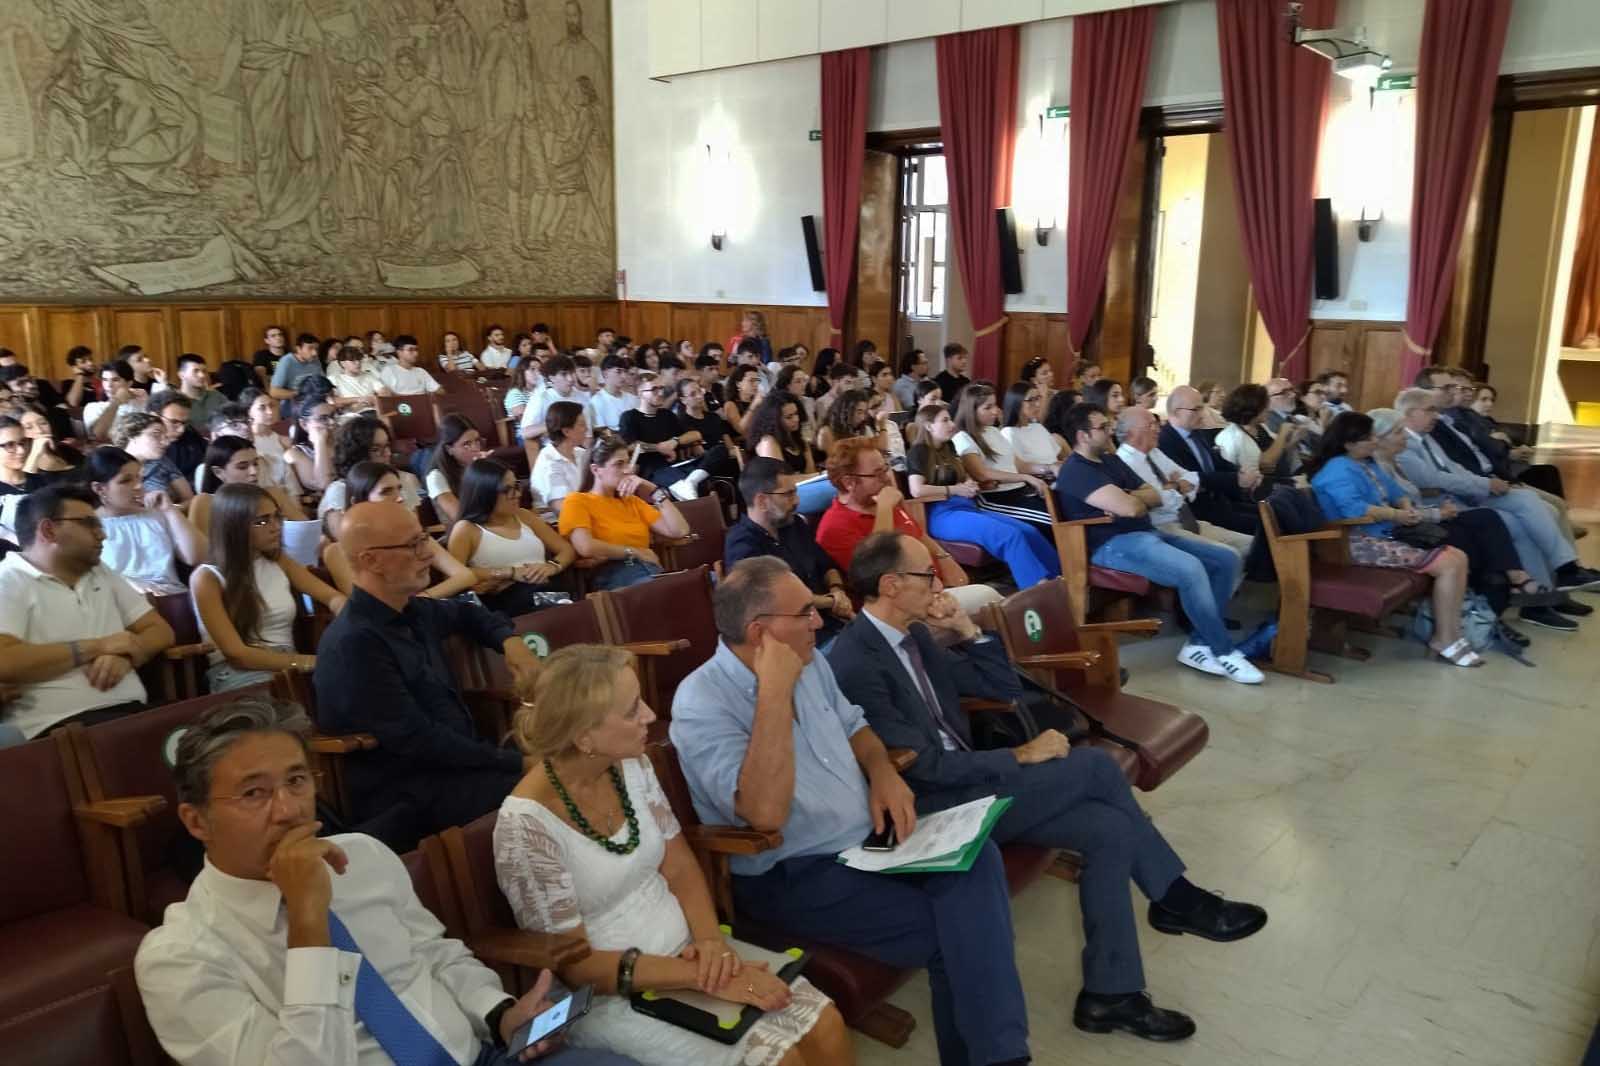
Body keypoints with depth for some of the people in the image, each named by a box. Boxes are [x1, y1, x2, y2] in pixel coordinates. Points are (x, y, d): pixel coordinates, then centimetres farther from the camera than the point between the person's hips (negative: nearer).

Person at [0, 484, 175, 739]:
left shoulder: (102, 573, 23)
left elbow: (161, 631, 20)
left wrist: (125, 654, -2)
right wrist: (97, 646, -6)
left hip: (131, 712, 7)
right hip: (58, 725, -7)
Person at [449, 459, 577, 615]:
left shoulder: (523, 516, 23)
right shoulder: (466, 529, 8)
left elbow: (566, 549, 22)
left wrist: (552, 566, -2)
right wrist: (510, 573, -12)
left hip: (548, 591, 4)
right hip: (504, 599, -4)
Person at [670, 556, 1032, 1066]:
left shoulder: (809, 661, 4)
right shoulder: (702, 703, -20)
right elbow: (765, 813, -32)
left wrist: (883, 772, -1)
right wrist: (775, 691, -31)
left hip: (870, 837, 7)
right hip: (793, 876, -7)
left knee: (977, 859, -17)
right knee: (950, 933, -19)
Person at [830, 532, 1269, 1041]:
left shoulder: (914, 636, 8)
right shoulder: (854, 665, -21)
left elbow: (1003, 686, 13)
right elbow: (920, 766, -22)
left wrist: (966, 629, -2)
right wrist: (1020, 757, -16)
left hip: (964, 781, 9)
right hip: (933, 808, -9)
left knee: (1109, 829, -7)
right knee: (1093, 765, -16)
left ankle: (1110, 993, 6)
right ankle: (1173, 896, 5)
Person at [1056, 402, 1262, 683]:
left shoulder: (1110, 460, 20)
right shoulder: (1076, 471, -12)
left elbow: (1155, 497, 17)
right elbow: (1130, 508, -22)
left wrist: (1128, 498, -4)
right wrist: (1134, 500, 3)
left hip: (1148, 534, 10)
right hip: (1115, 544, -10)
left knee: (1227, 559, -1)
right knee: (1190, 569, -32)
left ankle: (1199, 645, -5)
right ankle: (1223, 652, -14)